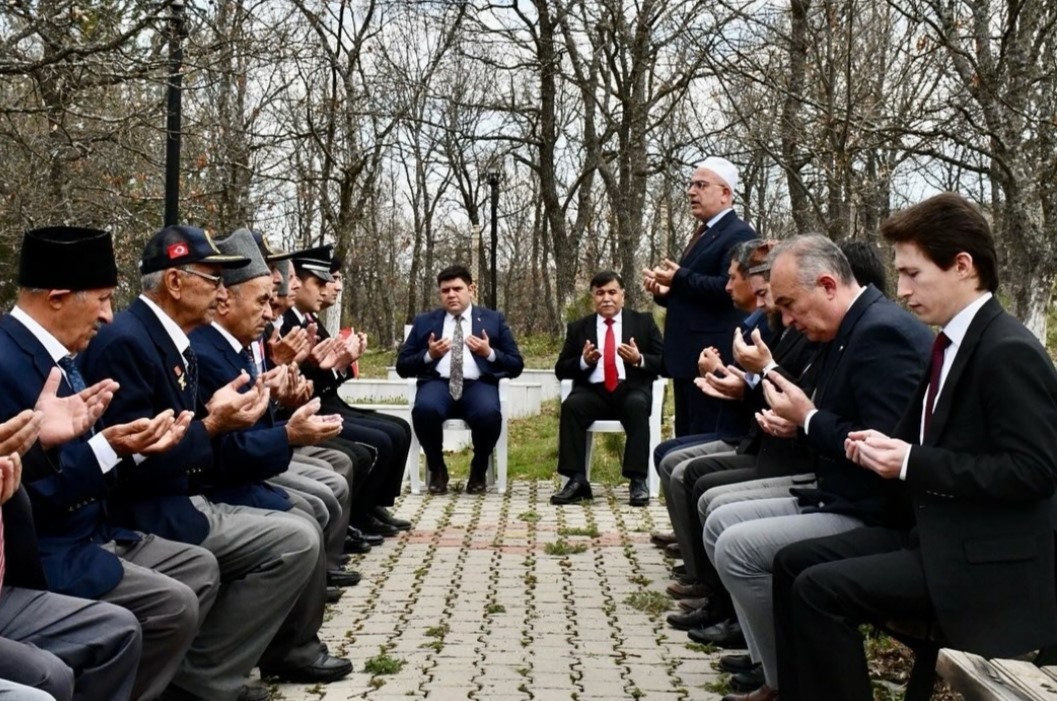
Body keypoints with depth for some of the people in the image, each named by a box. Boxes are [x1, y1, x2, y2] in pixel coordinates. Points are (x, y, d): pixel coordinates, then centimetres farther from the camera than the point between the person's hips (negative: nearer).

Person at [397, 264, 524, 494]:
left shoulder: (494, 320, 16)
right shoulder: (424, 322, 18)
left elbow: (516, 366, 11)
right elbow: (402, 366, 13)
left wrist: (490, 353, -7)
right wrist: (428, 355, -5)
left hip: (478, 385, -1)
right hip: (438, 383, 1)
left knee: (489, 414, -35)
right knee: (424, 409, -34)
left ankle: (478, 469, -3)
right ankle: (437, 468, -6)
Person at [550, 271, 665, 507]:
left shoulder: (643, 322, 11)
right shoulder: (578, 327, 14)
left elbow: (664, 363, 5)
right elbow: (561, 370, 10)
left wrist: (639, 360, -15)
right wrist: (583, 361, -10)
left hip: (631, 390, -1)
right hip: (593, 391, 1)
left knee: (637, 405, -35)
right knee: (571, 405, -30)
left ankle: (637, 481, -33)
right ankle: (577, 480, -30)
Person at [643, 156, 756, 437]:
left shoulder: (739, 234, -10)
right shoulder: (703, 234, 20)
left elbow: (728, 288, -25)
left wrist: (679, 278, -17)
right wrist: (664, 292, 7)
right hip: (688, 356, 10)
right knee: (686, 441, 14)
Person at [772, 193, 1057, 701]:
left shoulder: (1009, 352, -18)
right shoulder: (955, 342, 11)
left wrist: (911, 463, -22)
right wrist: (887, 448, 0)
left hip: (984, 558, -10)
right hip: (932, 531, 10)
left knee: (820, 588, -20)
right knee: (793, 563, 4)